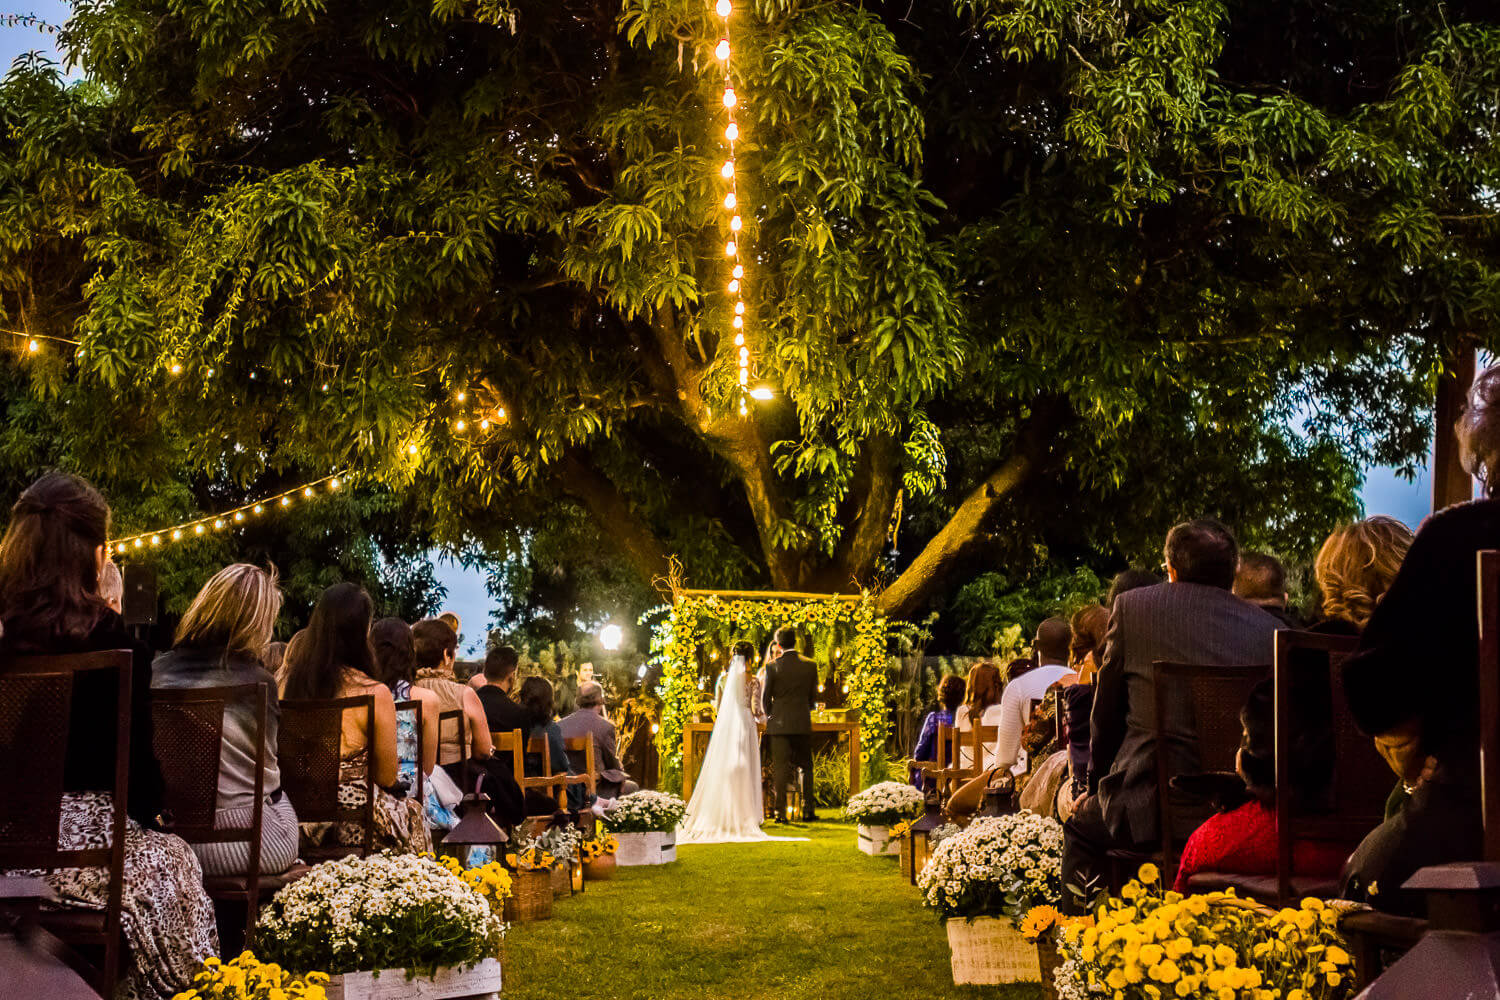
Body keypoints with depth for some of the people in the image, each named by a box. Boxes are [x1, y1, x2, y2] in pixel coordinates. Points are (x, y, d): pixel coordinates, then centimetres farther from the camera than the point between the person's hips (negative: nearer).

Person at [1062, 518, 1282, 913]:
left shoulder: (1133, 605, 2)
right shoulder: (1270, 628, 7)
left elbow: (1106, 712, 10)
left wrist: (1097, 784, 23)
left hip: (1153, 806, -3)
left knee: (1081, 824, 24)